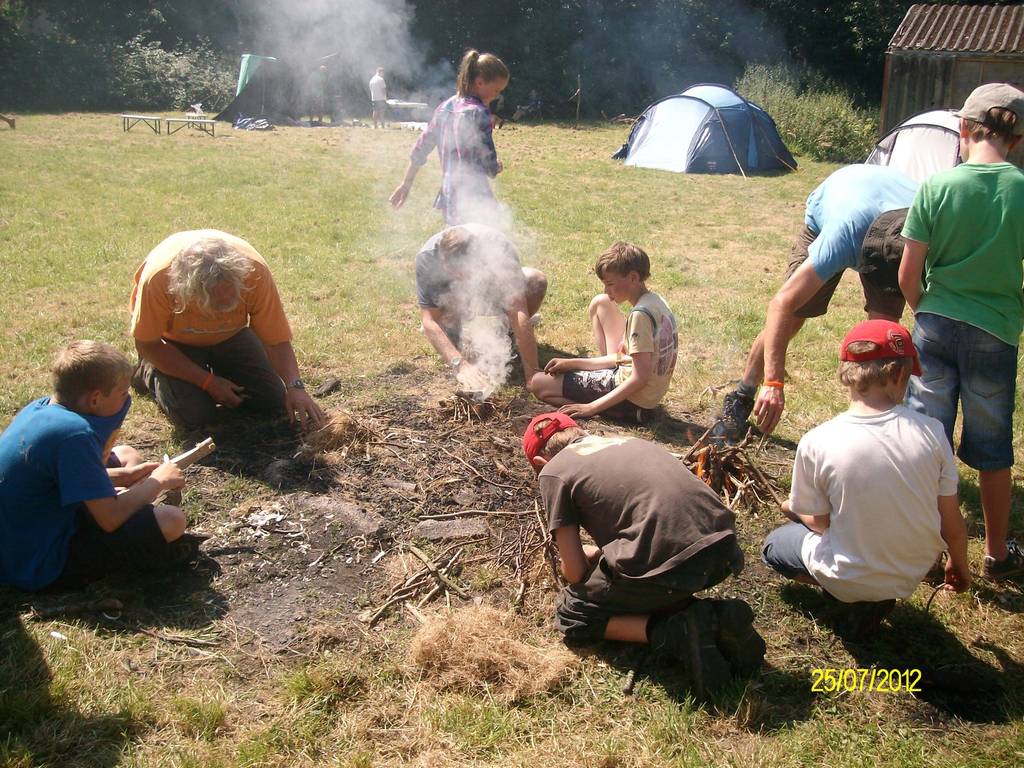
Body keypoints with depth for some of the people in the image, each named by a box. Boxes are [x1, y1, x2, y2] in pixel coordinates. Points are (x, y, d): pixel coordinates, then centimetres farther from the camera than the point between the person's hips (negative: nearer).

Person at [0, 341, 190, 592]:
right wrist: (158, 482, -11)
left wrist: (124, 475, 2)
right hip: (42, 567, -10)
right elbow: (110, 519, -27)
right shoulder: (74, 433, -27)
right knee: (171, 521, -23)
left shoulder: (40, 407, 0)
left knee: (127, 455, 18)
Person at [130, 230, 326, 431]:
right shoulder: (158, 278, -38)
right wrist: (208, 382, -25)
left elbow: (277, 341, -27)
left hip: (231, 334, 2)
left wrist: (294, 386, -43)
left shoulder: (254, 269, -35)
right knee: (195, 415, -19)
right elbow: (147, 344, -23)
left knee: (272, 400, -7)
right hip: (176, 342, -2)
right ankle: (150, 371, 12)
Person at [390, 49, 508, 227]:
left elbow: (420, 150, 15)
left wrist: (406, 184, 24)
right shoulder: (478, 112, -15)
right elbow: (490, 166, -19)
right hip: (473, 201, -9)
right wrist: (497, 166, 4)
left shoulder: (444, 108, 9)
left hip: (449, 197, 9)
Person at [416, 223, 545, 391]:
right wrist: (460, 365, -50)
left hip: (493, 287, 0)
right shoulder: (426, 258, -37)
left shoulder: (500, 248, -39)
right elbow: (429, 320, -36)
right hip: (453, 295, 0)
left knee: (536, 280, -29)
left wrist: (532, 373, -47)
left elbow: (518, 312, -42)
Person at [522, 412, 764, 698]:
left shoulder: (552, 471, 8)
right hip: (723, 549, 7)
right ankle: (715, 618, 10)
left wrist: (587, 558, 30)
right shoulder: (629, 441, 26)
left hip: (666, 565, -7)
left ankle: (678, 632, -2)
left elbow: (575, 572, 7)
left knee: (571, 615, 18)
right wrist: (598, 553, 43)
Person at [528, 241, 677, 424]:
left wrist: (592, 407, -24)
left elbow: (640, 378, -27)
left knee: (538, 384, -3)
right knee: (600, 303, 16)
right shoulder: (655, 300, 2)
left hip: (635, 401, -10)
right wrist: (572, 363, 4)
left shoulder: (640, 315, -26)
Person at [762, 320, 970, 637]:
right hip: (916, 572, 4)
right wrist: (959, 565, 16)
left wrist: (794, 509, 14)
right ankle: (878, 595, 10)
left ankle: (858, 597, 6)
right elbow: (952, 523, -5)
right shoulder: (930, 431, -16)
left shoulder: (817, 442, -22)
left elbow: (821, 522, -9)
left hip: (850, 579, -3)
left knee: (775, 544, 25)